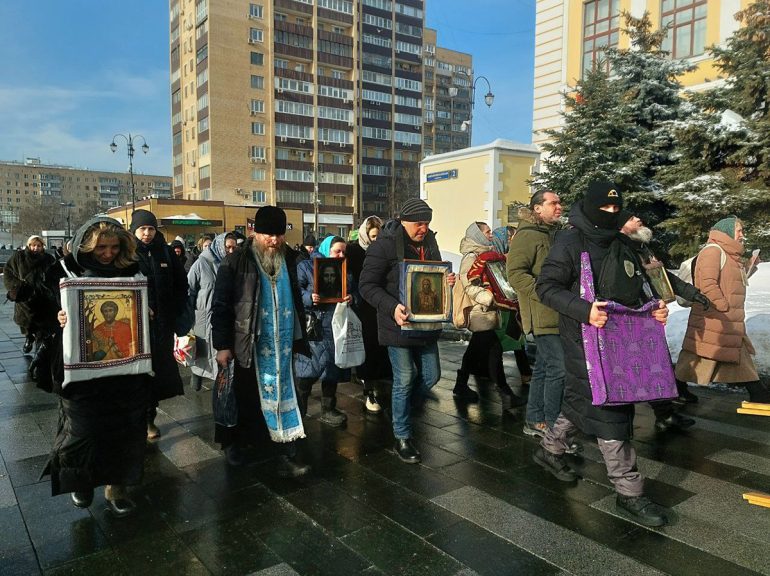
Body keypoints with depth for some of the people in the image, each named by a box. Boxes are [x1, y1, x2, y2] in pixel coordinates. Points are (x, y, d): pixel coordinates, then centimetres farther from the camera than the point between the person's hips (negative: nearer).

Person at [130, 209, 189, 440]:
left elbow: (181, 283, 13)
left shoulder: (166, 253, 8)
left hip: (163, 323, 3)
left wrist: (176, 312, 5)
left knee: (159, 368, 3)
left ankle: (149, 418, 15)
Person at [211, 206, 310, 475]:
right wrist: (223, 346, -10)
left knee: (286, 400, 3)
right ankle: (234, 444, 36)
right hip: (249, 348, -3)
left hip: (284, 347, 3)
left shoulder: (289, 260, 5)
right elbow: (220, 305, -7)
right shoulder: (236, 262, -8)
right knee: (245, 401, 13)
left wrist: (300, 339, 15)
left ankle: (287, 457, 11)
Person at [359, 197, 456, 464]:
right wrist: (392, 307, -30)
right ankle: (402, 437, 19)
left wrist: (447, 281, -3)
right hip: (399, 325, -6)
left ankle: (402, 410, 38)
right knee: (404, 380, 1)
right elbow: (367, 285, -16)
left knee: (431, 376, 12)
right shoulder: (385, 245, -14)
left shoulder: (429, 242, 7)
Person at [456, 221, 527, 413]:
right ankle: (505, 395, -8)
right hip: (480, 312, -10)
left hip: (487, 311, 10)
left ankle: (461, 387, 25)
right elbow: (470, 287, -19)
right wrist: (490, 298, -27)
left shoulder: (488, 254, 18)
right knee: (494, 350, -11)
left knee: (475, 350, 15)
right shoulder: (471, 257, -12)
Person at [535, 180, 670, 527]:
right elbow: (547, 287, -15)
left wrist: (652, 307, 1)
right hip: (585, 339, -8)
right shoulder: (570, 242, -10)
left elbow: (635, 288, 22)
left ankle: (550, 449, 39)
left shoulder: (622, 244, 13)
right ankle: (629, 491, 4)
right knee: (605, 409, -6)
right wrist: (584, 310, -28)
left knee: (581, 399, 19)